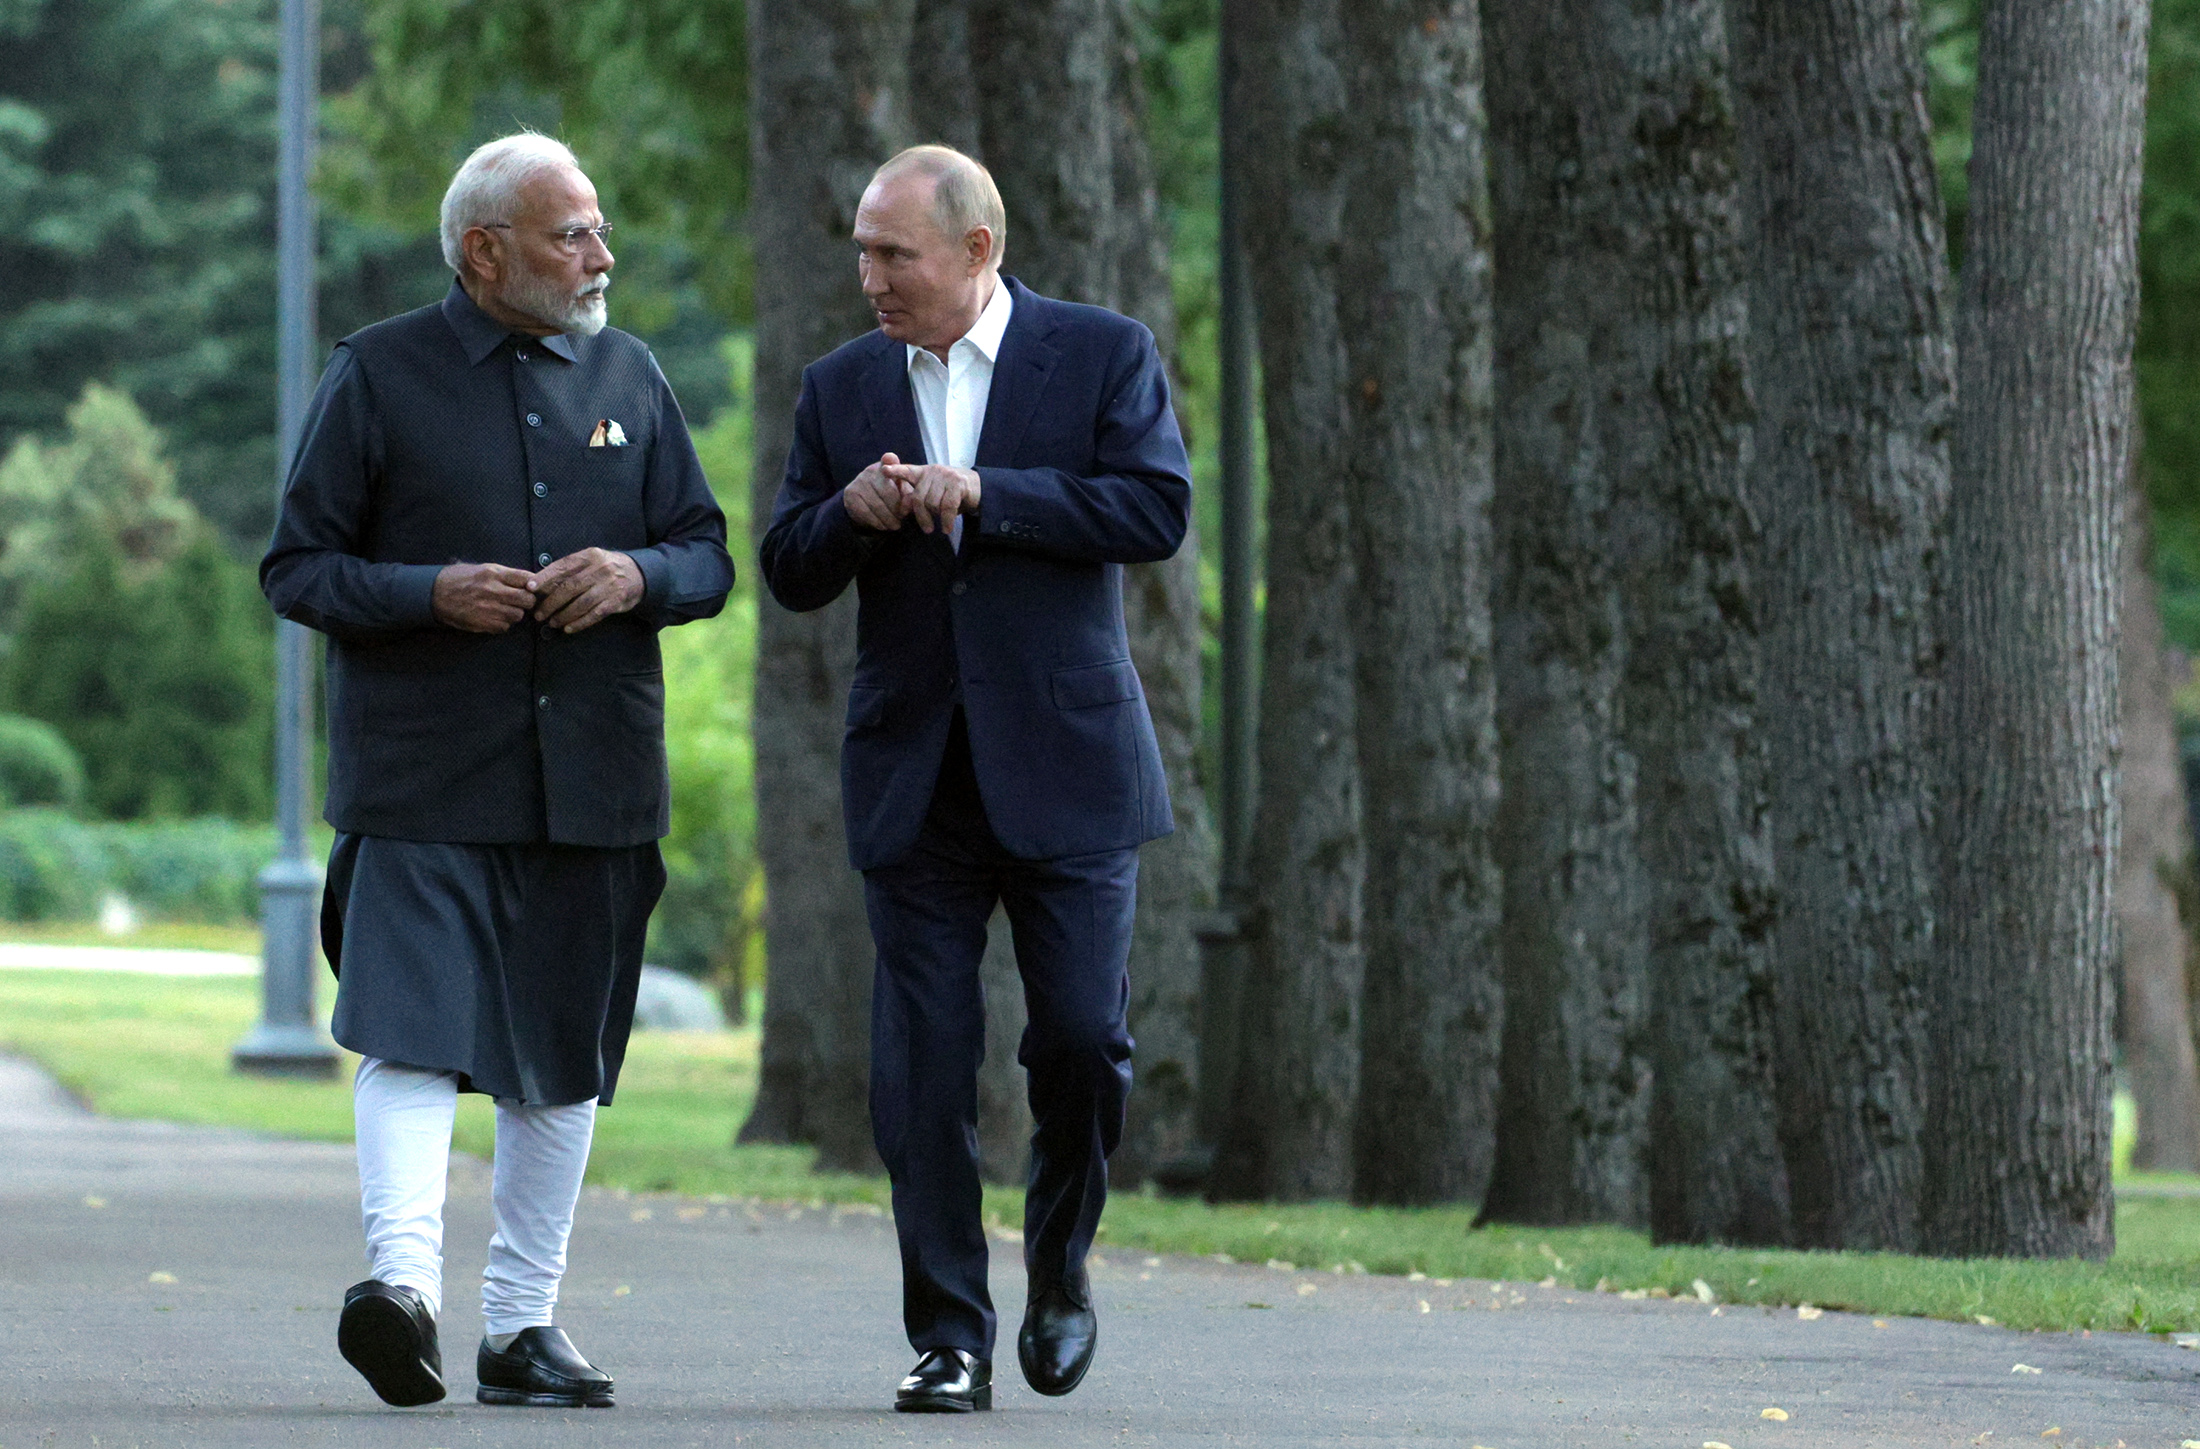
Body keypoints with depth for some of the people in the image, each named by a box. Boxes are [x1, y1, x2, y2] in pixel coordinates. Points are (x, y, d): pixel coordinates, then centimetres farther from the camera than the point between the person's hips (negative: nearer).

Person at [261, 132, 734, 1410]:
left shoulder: (630, 377, 14)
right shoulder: (378, 377, 2)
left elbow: (709, 560, 16)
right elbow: (298, 569, 1)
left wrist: (639, 575, -7)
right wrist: (431, 594, -15)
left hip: (595, 778, 4)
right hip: (423, 777, -4)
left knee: (564, 1061, 7)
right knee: (413, 1027, -19)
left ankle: (524, 1322, 14)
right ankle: (405, 1280, -28)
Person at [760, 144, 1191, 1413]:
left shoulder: (1104, 354, 1)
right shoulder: (841, 388, 11)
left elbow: (1157, 509, -11)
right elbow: (791, 572, 11)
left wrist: (983, 495, -16)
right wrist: (850, 515, -10)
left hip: (1065, 764, -3)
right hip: (915, 773, 3)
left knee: (1083, 1037, -5)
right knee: (922, 1069, -3)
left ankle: (1061, 1263, 21)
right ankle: (951, 1343, 1)